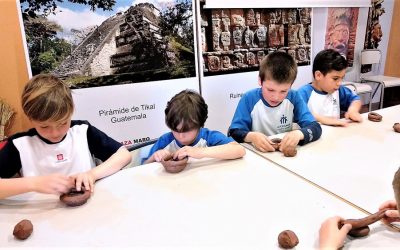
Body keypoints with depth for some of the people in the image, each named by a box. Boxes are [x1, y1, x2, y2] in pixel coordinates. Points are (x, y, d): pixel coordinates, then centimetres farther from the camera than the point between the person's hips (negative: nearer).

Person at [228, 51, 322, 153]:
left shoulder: (293, 98, -5)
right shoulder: (249, 99, -10)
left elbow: (316, 128, -9)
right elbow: (233, 133, -12)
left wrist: (299, 134, -29)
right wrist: (251, 136, -31)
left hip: (286, 153, 2)